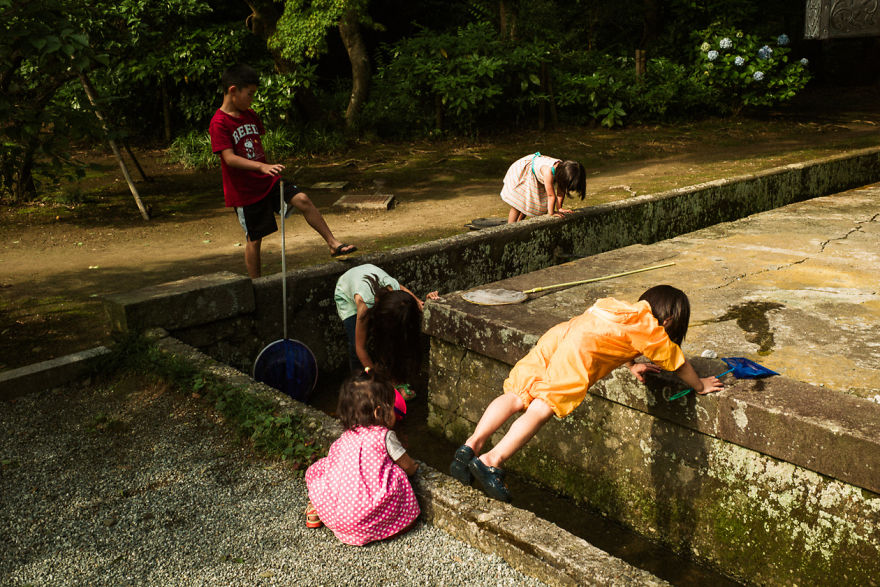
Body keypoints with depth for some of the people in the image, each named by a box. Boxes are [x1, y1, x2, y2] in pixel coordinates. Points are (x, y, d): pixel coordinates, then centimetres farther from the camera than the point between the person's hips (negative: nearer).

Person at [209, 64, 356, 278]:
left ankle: (333, 243, -7)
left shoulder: (250, 115, 8)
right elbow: (229, 158, -26)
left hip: (267, 181, 6)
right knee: (253, 239, 3)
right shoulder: (219, 123, -15)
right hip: (245, 192, -6)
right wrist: (261, 166, -38)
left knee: (302, 200, -13)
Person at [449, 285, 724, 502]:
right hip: (580, 351, -7)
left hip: (555, 335, 7)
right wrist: (701, 385, 43)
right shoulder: (653, 331, 18)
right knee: (541, 409, -14)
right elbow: (679, 363, 28)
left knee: (517, 397, 2)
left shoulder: (626, 312, 36)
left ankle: (474, 442, -12)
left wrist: (631, 366, 59)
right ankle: (492, 460, -25)